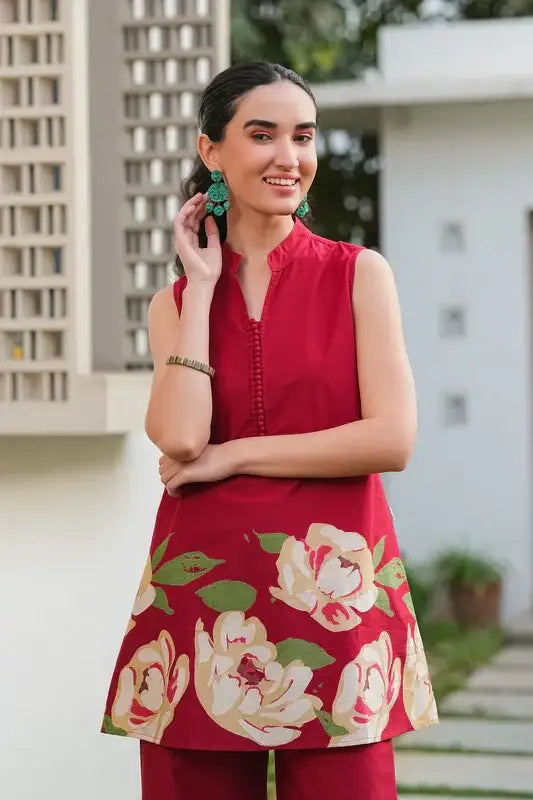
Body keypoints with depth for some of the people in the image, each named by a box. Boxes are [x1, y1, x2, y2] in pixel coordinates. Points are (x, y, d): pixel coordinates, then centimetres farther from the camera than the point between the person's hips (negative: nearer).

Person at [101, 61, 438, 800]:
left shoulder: (358, 275, 4)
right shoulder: (176, 300, 10)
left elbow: (392, 439, -8)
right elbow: (180, 439, -8)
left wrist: (232, 456, -7)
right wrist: (202, 286, -1)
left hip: (331, 588, -2)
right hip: (203, 586, 2)